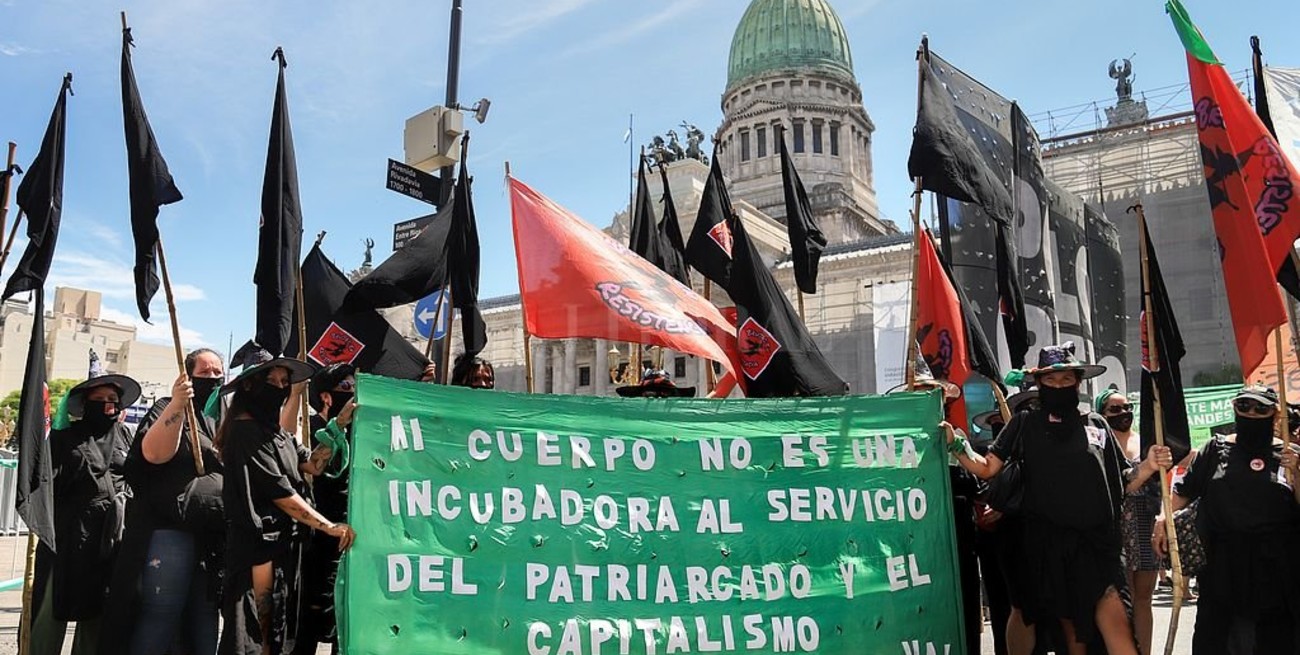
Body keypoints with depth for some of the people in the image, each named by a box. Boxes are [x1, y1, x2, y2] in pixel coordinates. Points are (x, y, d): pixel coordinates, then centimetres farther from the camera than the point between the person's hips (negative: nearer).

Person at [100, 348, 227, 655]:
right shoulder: (169, 409, 2)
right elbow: (153, 453, -18)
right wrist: (177, 405, -26)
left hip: (214, 540, 7)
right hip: (171, 534, -7)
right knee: (157, 625, -7)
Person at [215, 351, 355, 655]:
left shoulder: (278, 433, 15)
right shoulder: (245, 431, -13)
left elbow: (313, 465, 6)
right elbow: (279, 492, -18)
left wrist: (339, 424, -1)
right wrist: (329, 526, -18)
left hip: (284, 541, 9)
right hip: (258, 541, -9)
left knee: (275, 627, 13)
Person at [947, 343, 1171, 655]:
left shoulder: (1095, 425, 11)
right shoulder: (1024, 424, 6)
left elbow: (1122, 484, 13)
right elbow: (987, 468, 2)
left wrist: (1147, 467, -6)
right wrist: (954, 444, -13)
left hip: (1092, 543, 1)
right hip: (1040, 541, -1)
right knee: (1025, 613, 9)